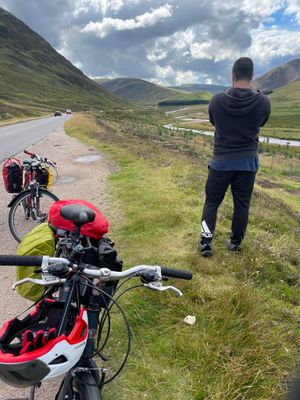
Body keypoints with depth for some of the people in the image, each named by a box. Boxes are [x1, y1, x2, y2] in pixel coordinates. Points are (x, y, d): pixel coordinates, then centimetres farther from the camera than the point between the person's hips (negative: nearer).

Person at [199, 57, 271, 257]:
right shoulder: (263, 101, -9)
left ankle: (205, 242, 8)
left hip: (221, 160, -1)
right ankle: (236, 242, 26)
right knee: (242, 204, 14)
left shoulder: (217, 100, -11)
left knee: (212, 202, 12)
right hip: (248, 161, 1)